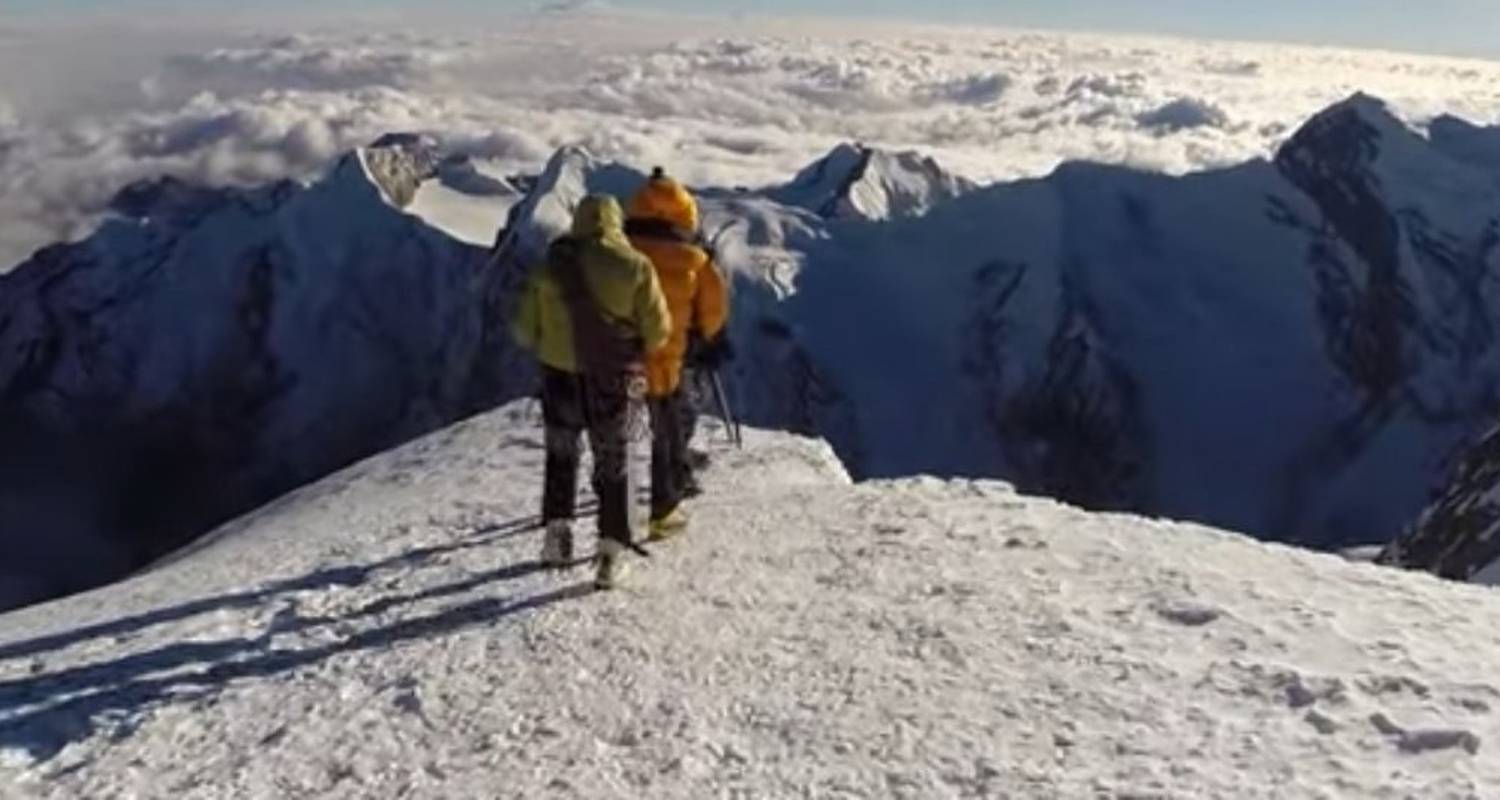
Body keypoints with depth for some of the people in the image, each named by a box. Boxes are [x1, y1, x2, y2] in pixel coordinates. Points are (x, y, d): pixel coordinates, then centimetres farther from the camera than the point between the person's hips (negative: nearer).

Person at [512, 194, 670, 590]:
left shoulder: (551, 266, -2)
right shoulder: (636, 266, -8)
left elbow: (525, 329, 4)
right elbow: (658, 331, -7)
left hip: (561, 377, 1)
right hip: (613, 381, -1)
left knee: (560, 455, 23)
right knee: (612, 464, 12)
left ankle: (558, 530, 15)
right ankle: (611, 551, 9)